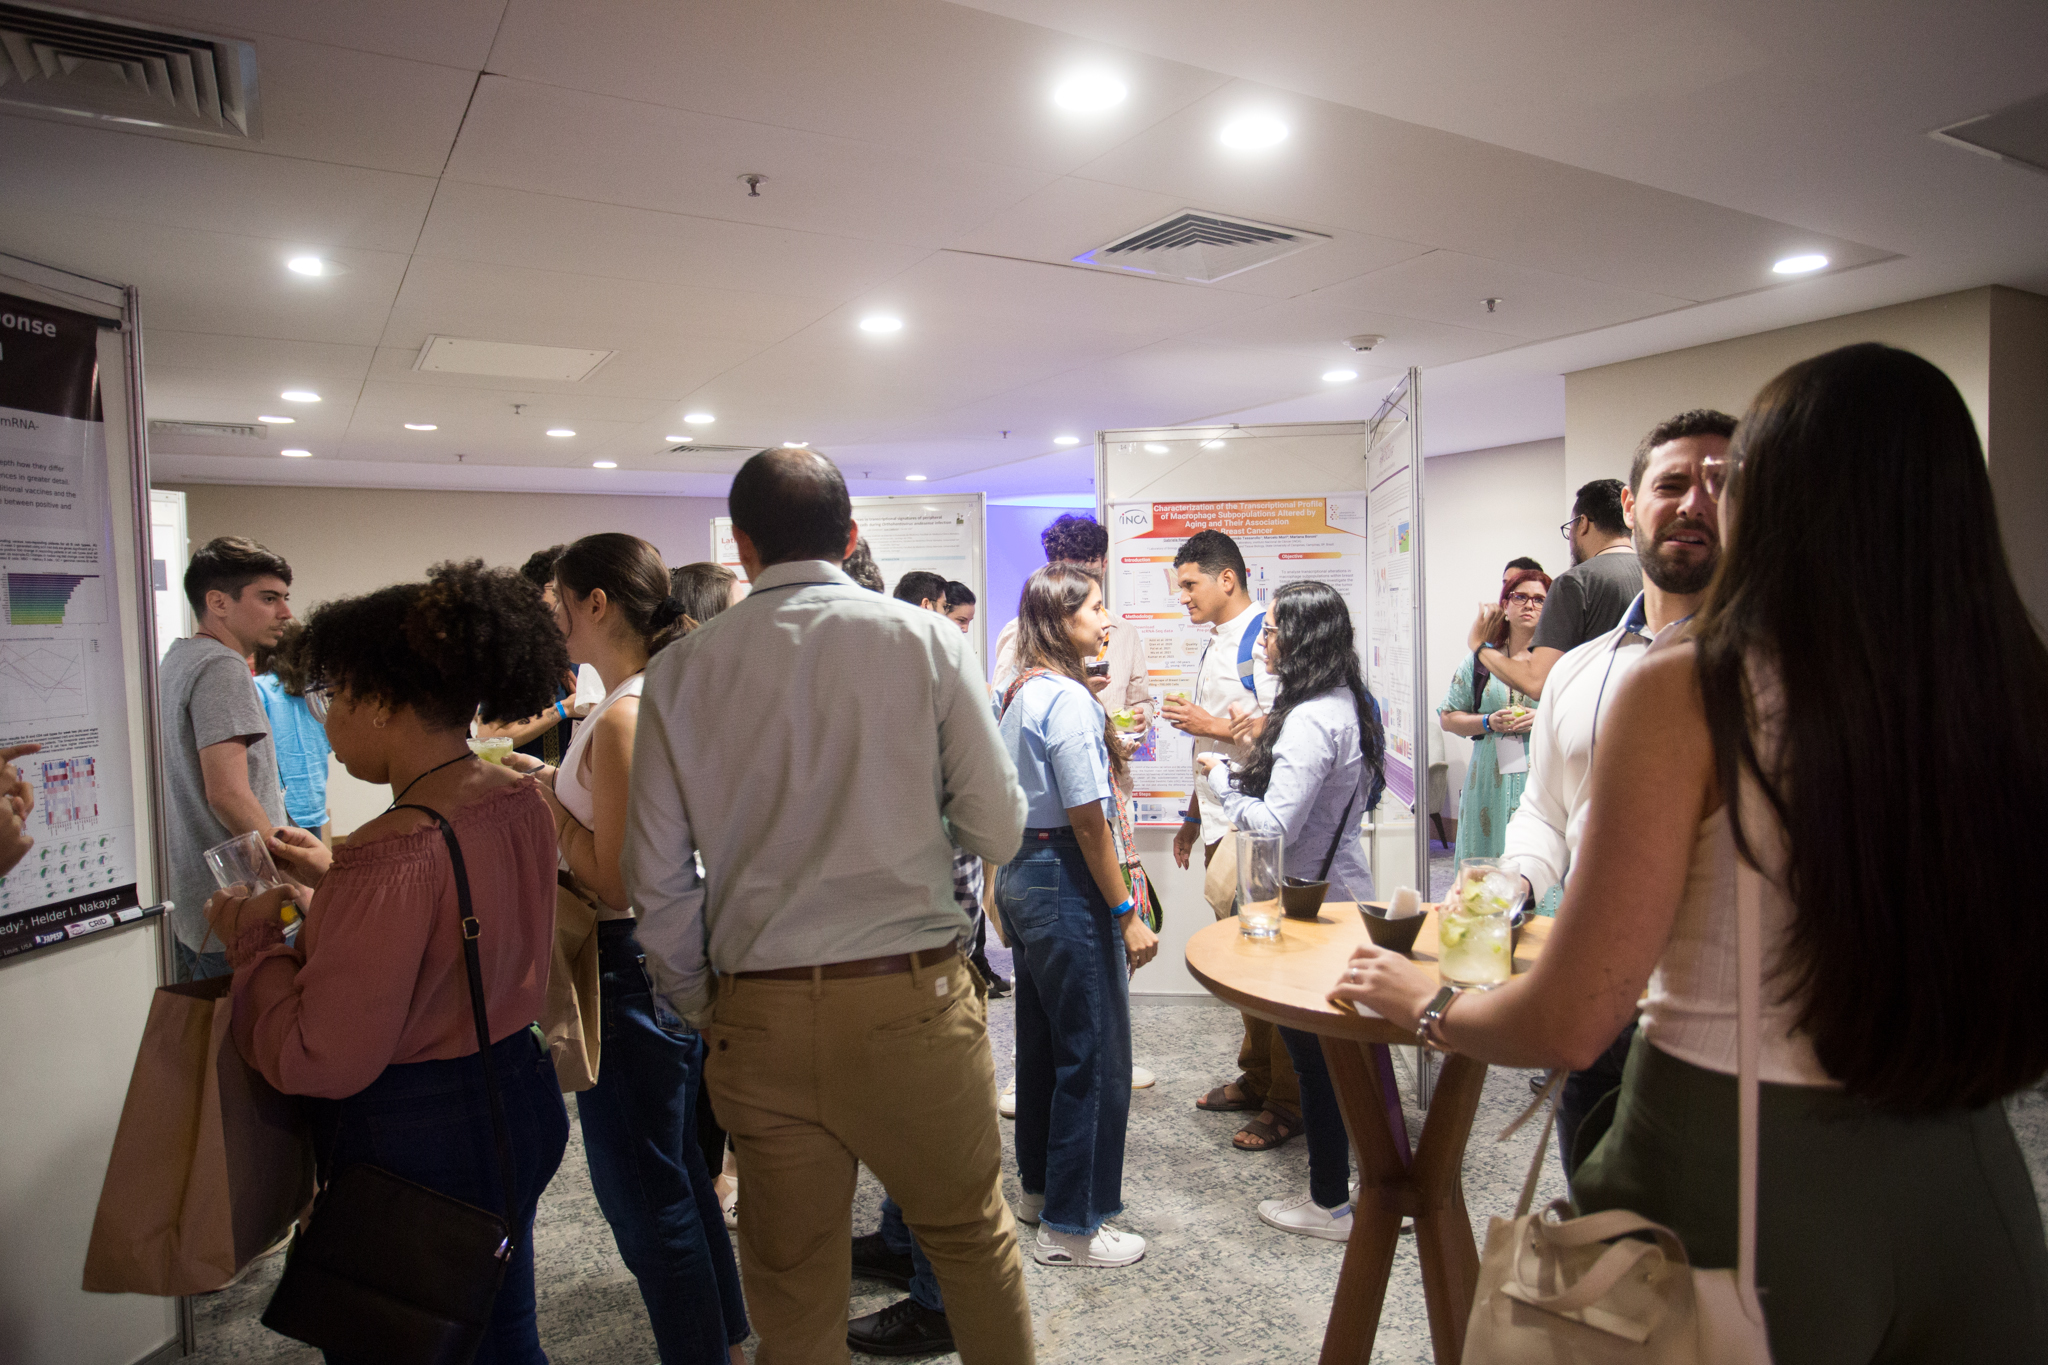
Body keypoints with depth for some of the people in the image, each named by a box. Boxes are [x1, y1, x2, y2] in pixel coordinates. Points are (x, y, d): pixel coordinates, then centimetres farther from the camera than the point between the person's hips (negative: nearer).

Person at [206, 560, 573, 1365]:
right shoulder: (522, 802, -3)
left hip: (416, 1142, -8)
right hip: (519, 1104, 8)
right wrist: (337, 879, 15)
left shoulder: (394, 853, -29)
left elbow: (319, 1061, -24)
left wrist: (254, 939, -10)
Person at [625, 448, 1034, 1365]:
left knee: (791, 1286, 17)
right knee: (971, 1237, 19)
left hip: (759, 1013, 2)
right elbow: (997, 832, -5)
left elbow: (657, 878, 1)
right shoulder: (926, 642, -5)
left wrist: (698, 1007, 14)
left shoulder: (680, 670, 0)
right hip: (911, 998, -1)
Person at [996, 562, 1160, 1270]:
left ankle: (1040, 1186, 36)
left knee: (1043, 1039, 21)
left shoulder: (1021, 693, 9)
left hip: (1021, 876, 10)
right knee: (1094, 1054, 2)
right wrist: (1127, 915, -16)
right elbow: (1087, 819, -21)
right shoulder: (1067, 698, -20)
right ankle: (1070, 1225, 14)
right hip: (1067, 885, -10)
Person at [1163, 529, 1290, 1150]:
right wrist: (1193, 817, 24)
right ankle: (1254, 1079, 27)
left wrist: (1211, 724, -16)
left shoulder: (1264, 638, -11)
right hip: (1220, 825, 9)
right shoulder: (1213, 644, 18)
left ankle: (1288, 1101, 9)